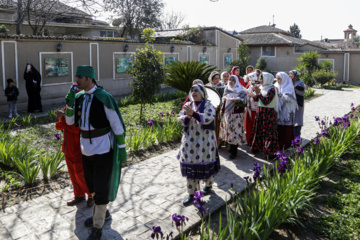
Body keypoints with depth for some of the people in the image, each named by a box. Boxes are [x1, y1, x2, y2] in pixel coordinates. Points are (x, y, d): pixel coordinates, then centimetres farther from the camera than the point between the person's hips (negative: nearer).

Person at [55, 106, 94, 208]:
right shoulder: (67, 107, 5)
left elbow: (77, 128, -27)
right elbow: (58, 127, 4)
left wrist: (63, 117, -26)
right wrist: (61, 120, -16)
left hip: (79, 149, -7)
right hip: (68, 148, 8)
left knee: (81, 174, -1)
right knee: (73, 173, 16)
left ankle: (92, 195, 19)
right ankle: (79, 195, 32)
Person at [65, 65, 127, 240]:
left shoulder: (103, 98, -18)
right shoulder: (79, 97, 3)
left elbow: (117, 125, -14)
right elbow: (70, 122, 6)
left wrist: (122, 148, -11)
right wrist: (69, 103, -10)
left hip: (103, 150, -7)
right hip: (86, 150, 7)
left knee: (101, 188, 2)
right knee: (91, 185, 21)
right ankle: (102, 213, 44)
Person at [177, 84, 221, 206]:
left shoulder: (208, 105, -4)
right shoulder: (188, 105, 10)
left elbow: (208, 118, -20)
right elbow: (180, 118, 2)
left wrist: (193, 113, -29)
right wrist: (188, 116, -19)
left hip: (204, 140, -4)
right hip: (190, 140, 4)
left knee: (205, 164, 6)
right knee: (190, 165, 4)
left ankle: (208, 185, 35)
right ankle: (191, 194, 14)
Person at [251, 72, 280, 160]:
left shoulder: (271, 89, -14)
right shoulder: (262, 87, 9)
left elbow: (266, 102, -22)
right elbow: (256, 98, 10)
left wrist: (259, 93, -24)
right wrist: (256, 93, -8)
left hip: (269, 113, -8)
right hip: (260, 111, 8)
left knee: (269, 132, -5)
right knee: (259, 130, 16)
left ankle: (271, 152, 1)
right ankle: (258, 147, 30)